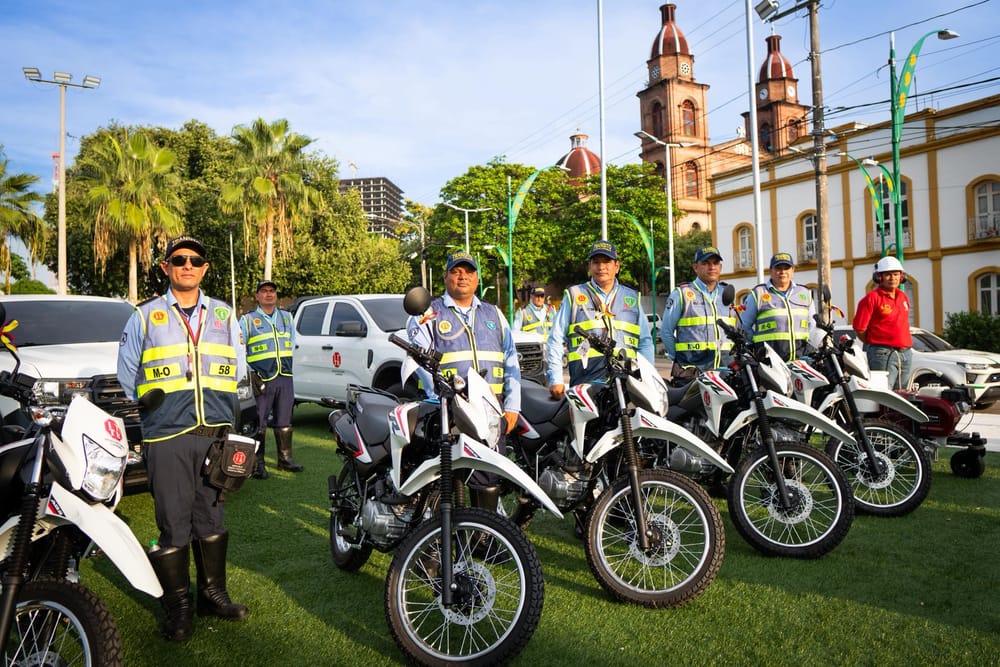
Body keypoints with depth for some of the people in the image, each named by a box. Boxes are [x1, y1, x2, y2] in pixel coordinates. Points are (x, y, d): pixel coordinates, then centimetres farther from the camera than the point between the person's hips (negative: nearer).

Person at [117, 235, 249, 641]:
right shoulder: (145, 316, 6)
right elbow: (127, 375, 10)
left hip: (216, 433, 3)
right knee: (173, 523, 0)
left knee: (212, 519, 11)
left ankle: (214, 593, 24)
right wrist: (152, 407, 8)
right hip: (166, 437, -2)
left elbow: (238, 369, 19)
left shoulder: (224, 315, 13)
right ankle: (178, 606, 15)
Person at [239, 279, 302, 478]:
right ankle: (257, 464, 6)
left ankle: (285, 458, 21)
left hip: (285, 377, 4)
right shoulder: (247, 319, 2)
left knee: (284, 422, 11)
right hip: (262, 379, -4)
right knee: (259, 423, -2)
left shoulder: (287, 317, 15)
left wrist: (286, 363, 12)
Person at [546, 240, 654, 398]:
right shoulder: (573, 295, 14)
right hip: (587, 379, -2)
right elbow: (556, 340, 10)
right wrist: (556, 380, 0)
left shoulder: (632, 297, 21)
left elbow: (645, 341, 21)